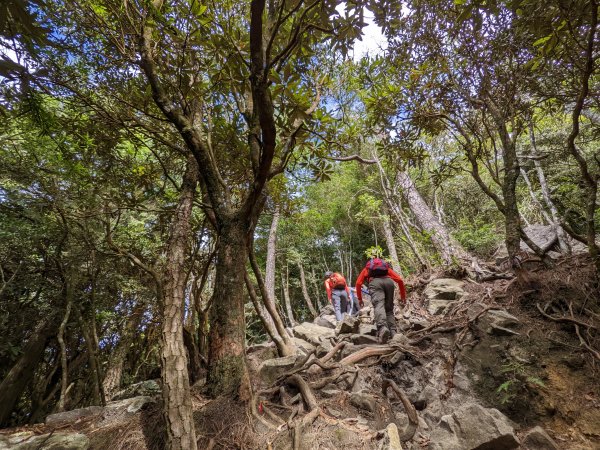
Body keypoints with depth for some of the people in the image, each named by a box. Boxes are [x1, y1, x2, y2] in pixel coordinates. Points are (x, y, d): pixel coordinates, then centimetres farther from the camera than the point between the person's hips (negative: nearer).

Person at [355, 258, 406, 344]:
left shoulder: (367, 268, 36)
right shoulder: (386, 267, 40)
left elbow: (358, 283, 21)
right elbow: (399, 280, 24)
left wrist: (360, 299, 28)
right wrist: (403, 296, 30)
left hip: (375, 282, -2)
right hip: (389, 281, 3)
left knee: (379, 305, -20)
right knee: (389, 309, 13)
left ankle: (383, 328, -46)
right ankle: (393, 333, -4)